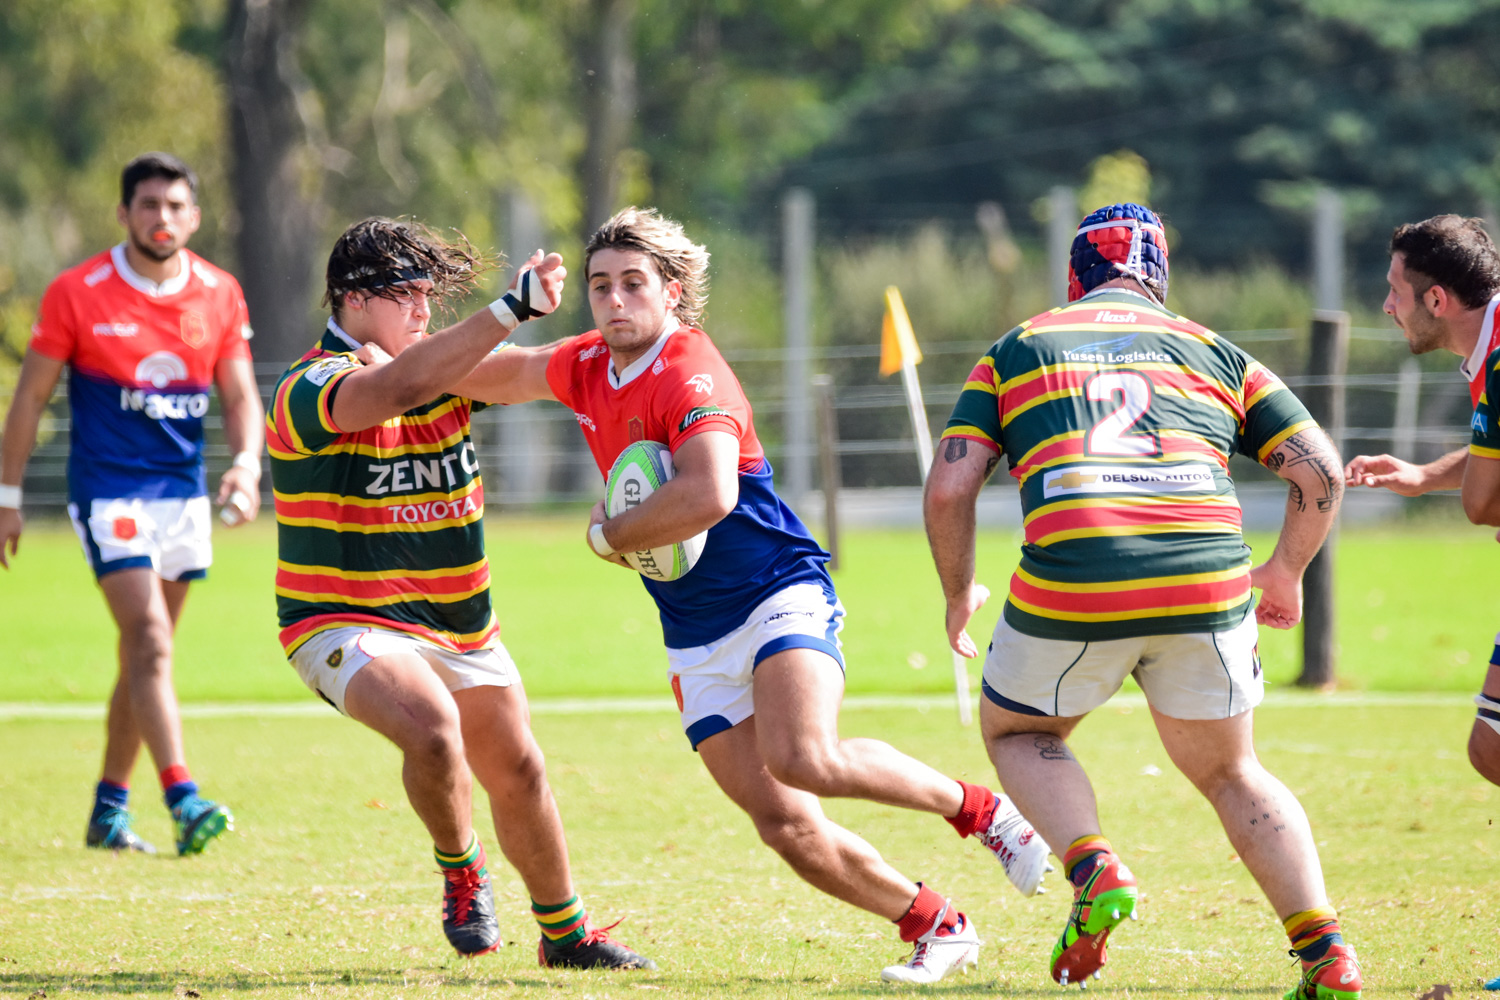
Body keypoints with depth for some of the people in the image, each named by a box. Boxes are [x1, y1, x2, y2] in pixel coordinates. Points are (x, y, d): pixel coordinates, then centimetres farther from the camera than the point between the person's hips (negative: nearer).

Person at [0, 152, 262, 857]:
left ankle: (108, 810, 22)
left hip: (183, 494, 5)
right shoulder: (76, 293, -7)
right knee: (150, 644, -18)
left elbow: (240, 394, 7)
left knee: (143, 656, 11)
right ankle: (183, 802, -27)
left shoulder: (220, 295, 4)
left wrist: (246, 463, -12)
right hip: (108, 492, -5)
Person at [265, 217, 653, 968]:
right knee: (431, 727, -33)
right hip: (347, 623, -7)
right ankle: (460, 869, -4)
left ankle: (566, 934, 35)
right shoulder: (308, 390, -22)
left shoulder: (439, 369, 3)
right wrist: (512, 308, -44)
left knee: (518, 772, 14)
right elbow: (399, 388, -39)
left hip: (459, 622, 7)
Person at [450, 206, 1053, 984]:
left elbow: (707, 497, -34)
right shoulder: (588, 368, 8)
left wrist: (611, 535, -19)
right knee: (784, 825, -4)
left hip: (779, 597, -7)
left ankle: (976, 808, -9)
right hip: (696, 642, 7)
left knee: (803, 759, -31)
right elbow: (503, 374, 28)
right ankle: (934, 928, 11)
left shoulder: (691, 378, -17)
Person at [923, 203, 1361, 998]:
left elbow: (949, 487, 8)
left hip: (1070, 592, -2)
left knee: (1016, 731, 27)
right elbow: (1320, 470, 14)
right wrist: (1285, 573, 30)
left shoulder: (1014, 351, 18)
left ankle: (1093, 870, 0)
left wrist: (959, 594, 23)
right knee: (1230, 776, 24)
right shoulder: (1215, 353, 21)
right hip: (1208, 588, 2)